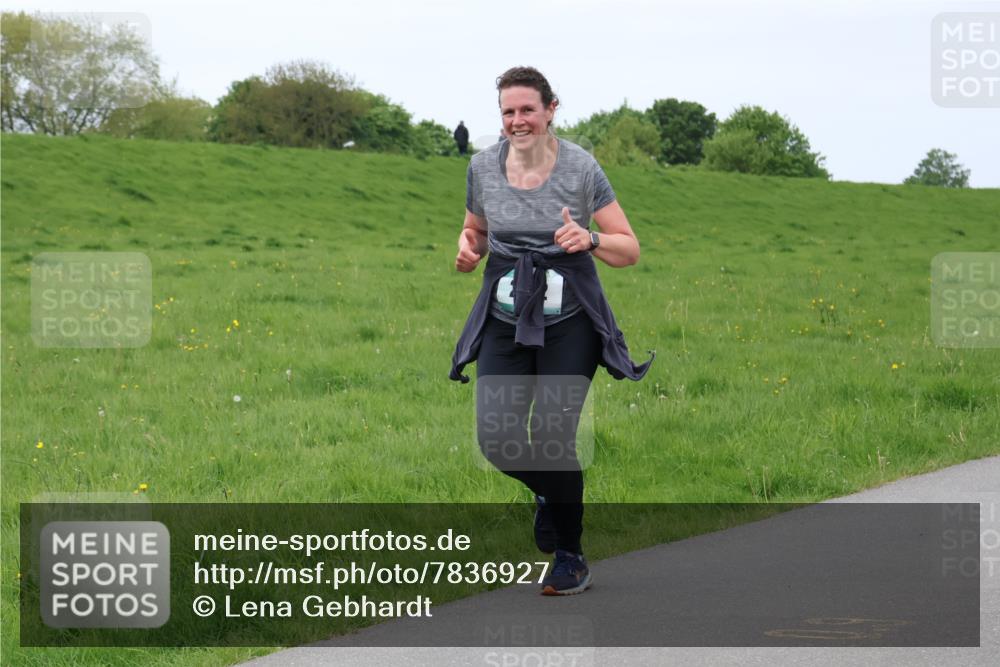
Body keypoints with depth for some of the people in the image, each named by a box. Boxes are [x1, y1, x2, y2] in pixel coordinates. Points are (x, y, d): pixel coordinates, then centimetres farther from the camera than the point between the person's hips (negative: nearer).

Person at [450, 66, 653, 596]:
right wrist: (469, 248, -6)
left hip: (569, 325, -3)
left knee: (552, 440, -9)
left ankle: (571, 559, 12)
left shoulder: (580, 168, -9)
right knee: (496, 440, -6)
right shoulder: (483, 167, -1)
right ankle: (548, 492, 30)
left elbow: (629, 249, -5)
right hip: (505, 322, 3)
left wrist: (590, 239, -26)